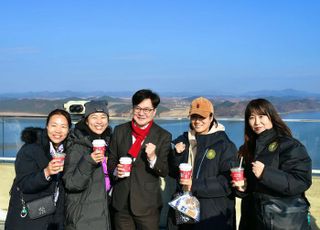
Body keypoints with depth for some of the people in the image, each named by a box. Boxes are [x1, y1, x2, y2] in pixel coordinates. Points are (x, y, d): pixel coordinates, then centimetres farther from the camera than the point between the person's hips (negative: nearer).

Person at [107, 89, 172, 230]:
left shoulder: (164, 136, -3)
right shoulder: (119, 131, 4)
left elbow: (164, 172, -5)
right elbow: (111, 161, 10)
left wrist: (152, 158, -23)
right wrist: (115, 170, -11)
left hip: (148, 204, -2)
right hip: (121, 203, 2)